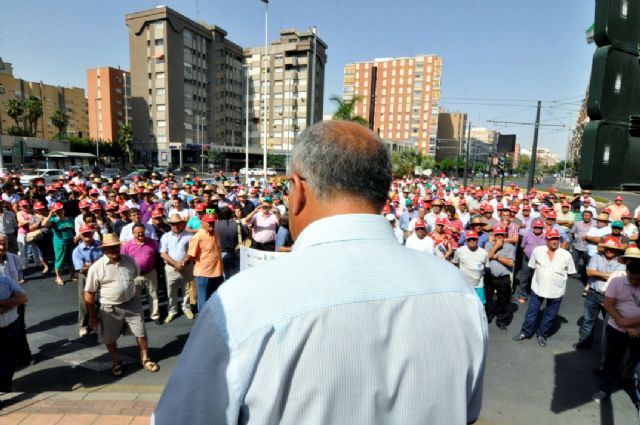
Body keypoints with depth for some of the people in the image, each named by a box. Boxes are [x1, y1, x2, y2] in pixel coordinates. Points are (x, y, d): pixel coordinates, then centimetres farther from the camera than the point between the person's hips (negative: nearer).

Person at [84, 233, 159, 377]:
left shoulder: (129, 260, -3)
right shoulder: (96, 268, -15)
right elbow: (89, 294, -9)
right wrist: (93, 316, -6)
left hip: (132, 304, 2)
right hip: (110, 309, -2)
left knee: (141, 333, 9)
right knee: (109, 338, 13)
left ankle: (145, 359, 29)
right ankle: (117, 363, 37)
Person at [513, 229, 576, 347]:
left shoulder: (566, 255, -9)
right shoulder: (538, 250, -7)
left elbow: (570, 272, 2)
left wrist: (557, 276, -1)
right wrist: (542, 275, 0)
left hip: (557, 290, 0)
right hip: (538, 287, 0)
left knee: (550, 315, 14)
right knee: (531, 311, 11)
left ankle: (542, 335, 33)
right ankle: (526, 332, 27)